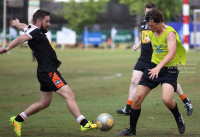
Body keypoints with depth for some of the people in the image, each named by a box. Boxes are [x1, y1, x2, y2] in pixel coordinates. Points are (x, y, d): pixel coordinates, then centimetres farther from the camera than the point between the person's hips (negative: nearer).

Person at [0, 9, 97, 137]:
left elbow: (23, 27, 38)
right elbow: (21, 39, -31)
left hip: (47, 72, 11)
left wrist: (17, 23, 61)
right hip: (49, 72, -11)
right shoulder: (35, 32, -14)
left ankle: (18, 119, 24)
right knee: (69, 95, -15)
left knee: (44, 103, 17)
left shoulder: (34, 30, 15)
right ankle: (84, 123, -20)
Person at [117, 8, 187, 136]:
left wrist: (159, 67, -42)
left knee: (167, 99, -27)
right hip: (153, 66, 7)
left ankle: (178, 117, 8)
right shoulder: (151, 33, 5)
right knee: (138, 97, -2)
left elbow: (171, 53, -30)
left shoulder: (170, 32, -18)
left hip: (169, 70, -7)